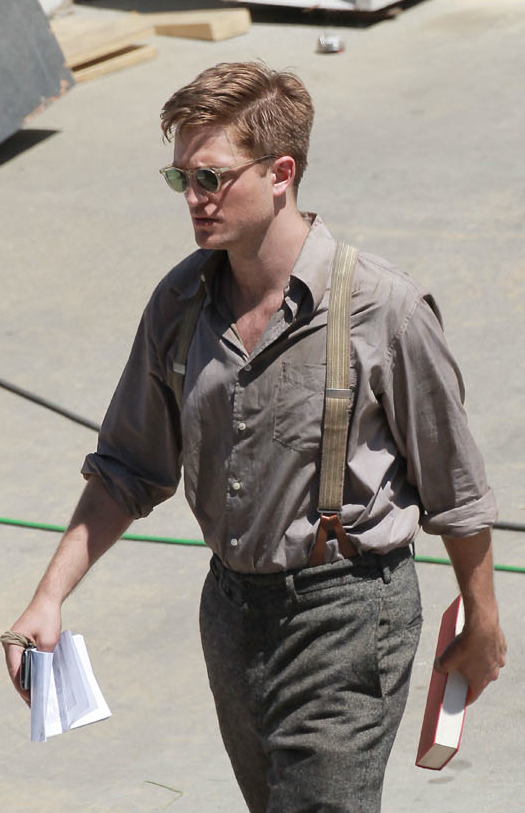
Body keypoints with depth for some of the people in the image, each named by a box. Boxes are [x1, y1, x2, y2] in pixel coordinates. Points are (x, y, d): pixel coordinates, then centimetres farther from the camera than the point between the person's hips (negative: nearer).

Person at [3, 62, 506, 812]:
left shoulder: (384, 308, -17)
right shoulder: (179, 304, -2)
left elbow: (455, 489, -5)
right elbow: (129, 470, 9)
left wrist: (482, 627, 4)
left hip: (348, 610, -6)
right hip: (233, 604, 6)